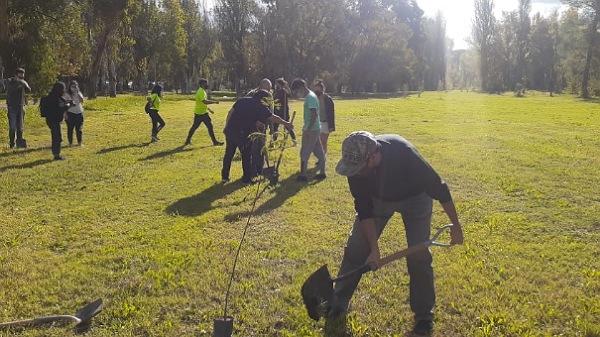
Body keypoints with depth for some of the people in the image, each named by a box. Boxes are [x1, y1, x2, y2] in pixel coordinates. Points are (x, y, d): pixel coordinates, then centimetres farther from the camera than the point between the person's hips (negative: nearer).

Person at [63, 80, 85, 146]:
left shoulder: (79, 93, 9)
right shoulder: (67, 94, 0)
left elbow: (82, 101, -9)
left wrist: (77, 93, -15)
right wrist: (65, 115, -5)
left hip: (79, 113, 2)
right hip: (70, 113, -2)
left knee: (79, 129, 5)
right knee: (70, 129, -1)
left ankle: (79, 142, 14)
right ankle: (70, 142, 8)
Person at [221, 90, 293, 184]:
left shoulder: (242, 100, 13)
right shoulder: (260, 107, -3)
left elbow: (230, 113, 12)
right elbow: (273, 118, -2)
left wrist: (226, 127, 16)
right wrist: (285, 123, 9)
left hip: (230, 130, 6)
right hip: (242, 134, -6)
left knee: (229, 154, 16)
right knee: (246, 156, 10)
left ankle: (225, 176, 24)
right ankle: (247, 178, 18)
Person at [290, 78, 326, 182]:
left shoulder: (310, 97, -17)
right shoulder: (309, 96, 14)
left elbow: (314, 114, -24)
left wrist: (307, 129, -25)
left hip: (311, 130, -10)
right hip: (315, 129, 10)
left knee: (304, 153, -5)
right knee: (318, 152, 13)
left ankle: (303, 175, 0)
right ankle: (322, 173, 19)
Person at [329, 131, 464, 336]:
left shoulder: (404, 154, -41)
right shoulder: (356, 164, -29)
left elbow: (439, 188, -28)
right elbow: (364, 210, -19)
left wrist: (455, 225, -19)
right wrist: (374, 249, -21)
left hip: (414, 197, -3)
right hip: (378, 198, 3)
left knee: (418, 255, -9)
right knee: (355, 248, -2)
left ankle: (424, 315, 10)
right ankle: (338, 303, 14)